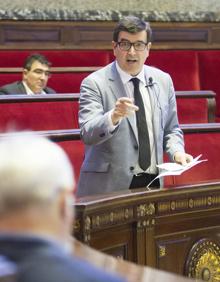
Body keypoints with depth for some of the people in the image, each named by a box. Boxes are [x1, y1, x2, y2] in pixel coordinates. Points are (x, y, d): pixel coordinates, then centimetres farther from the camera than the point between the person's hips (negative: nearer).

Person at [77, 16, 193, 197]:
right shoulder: (94, 83, -6)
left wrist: (177, 152, 0)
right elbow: (87, 134, -18)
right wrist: (114, 117, -35)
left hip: (153, 182, 4)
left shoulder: (163, 81, 9)